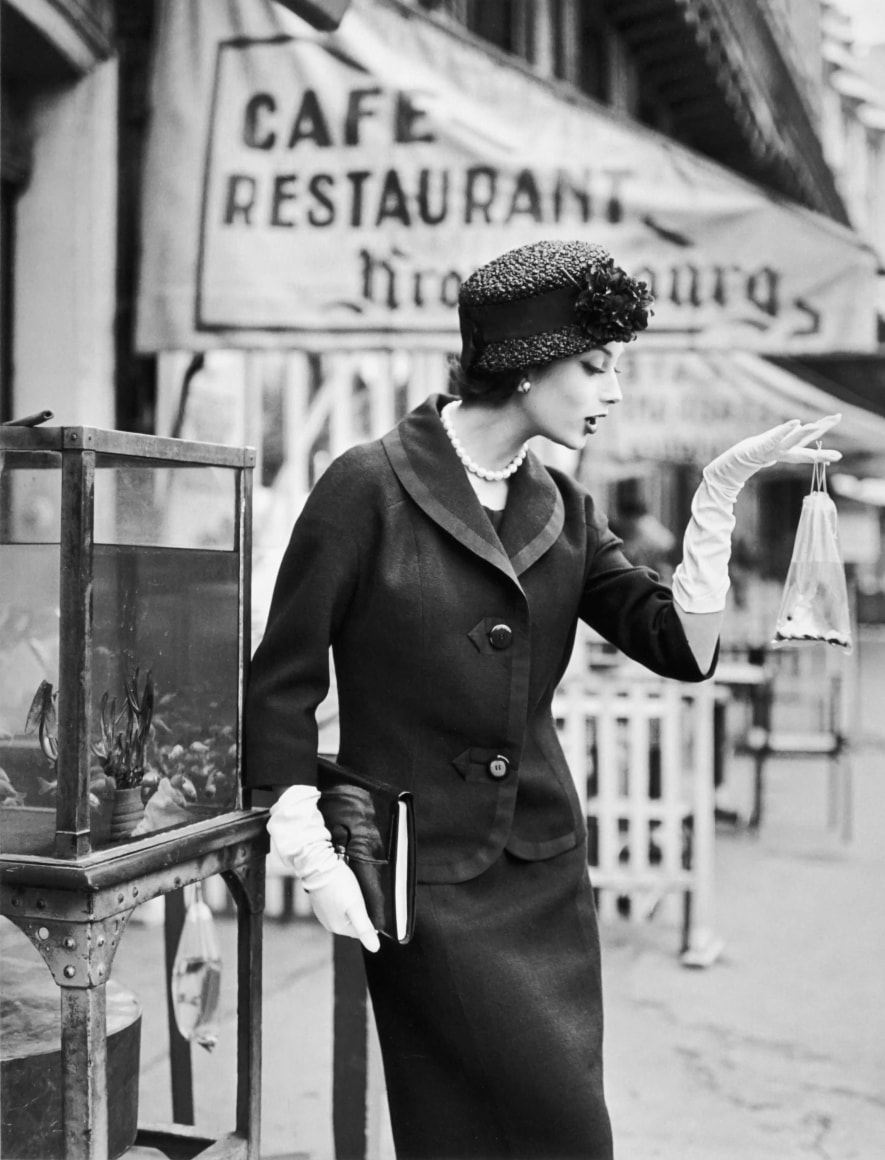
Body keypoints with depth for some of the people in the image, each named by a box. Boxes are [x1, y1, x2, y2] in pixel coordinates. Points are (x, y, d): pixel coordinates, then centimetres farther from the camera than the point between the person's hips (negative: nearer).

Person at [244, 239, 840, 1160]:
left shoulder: (563, 510, 7)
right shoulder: (370, 486, -11)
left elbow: (681, 648, -3)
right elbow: (282, 682, -8)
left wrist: (721, 490, -10)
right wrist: (312, 855, -13)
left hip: (547, 874, 6)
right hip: (425, 883, -6)